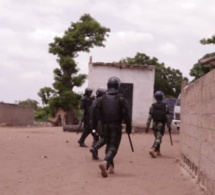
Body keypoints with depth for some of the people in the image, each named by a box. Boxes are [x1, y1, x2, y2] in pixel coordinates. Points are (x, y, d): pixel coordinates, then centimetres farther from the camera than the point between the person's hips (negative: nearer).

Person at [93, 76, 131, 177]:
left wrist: (101, 123, 10)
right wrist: (128, 127, -3)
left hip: (105, 126, 4)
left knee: (108, 145, 18)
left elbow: (97, 112, 3)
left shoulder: (102, 98, 4)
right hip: (116, 126, -4)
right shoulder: (121, 98, -7)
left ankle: (110, 166, 22)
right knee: (114, 146, -5)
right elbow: (126, 114, -10)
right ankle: (105, 162, -30)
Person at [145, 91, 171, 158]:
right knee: (158, 138, -6)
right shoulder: (165, 106, -5)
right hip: (161, 125, -3)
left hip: (154, 125, 3)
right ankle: (152, 150, -25)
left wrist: (147, 126, 2)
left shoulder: (152, 106, 0)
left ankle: (157, 151, 24)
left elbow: (149, 117, -2)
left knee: (157, 138, 19)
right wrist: (169, 126, 3)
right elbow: (168, 117, -5)